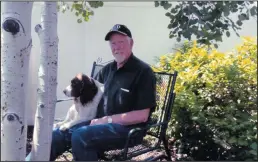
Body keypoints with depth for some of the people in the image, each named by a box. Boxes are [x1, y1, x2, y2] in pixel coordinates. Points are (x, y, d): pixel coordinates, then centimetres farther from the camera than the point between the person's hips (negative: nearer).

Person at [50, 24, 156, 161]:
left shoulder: (143, 71, -8)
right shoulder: (107, 70, 13)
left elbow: (142, 116, -14)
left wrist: (107, 120, -14)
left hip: (127, 128, -6)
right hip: (100, 123, 7)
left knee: (80, 136, -29)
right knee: (58, 135, -9)